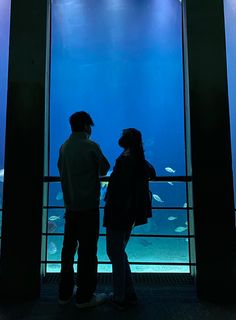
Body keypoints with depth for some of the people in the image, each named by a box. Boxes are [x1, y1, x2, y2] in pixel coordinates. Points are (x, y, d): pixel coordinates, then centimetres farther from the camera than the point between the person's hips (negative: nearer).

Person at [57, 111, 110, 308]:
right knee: (87, 250, 4)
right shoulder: (91, 146, -11)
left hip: (71, 206, 6)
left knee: (69, 247, 15)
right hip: (88, 206, -6)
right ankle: (84, 296, 15)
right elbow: (104, 169, 0)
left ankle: (65, 293, 27)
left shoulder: (64, 147, 5)